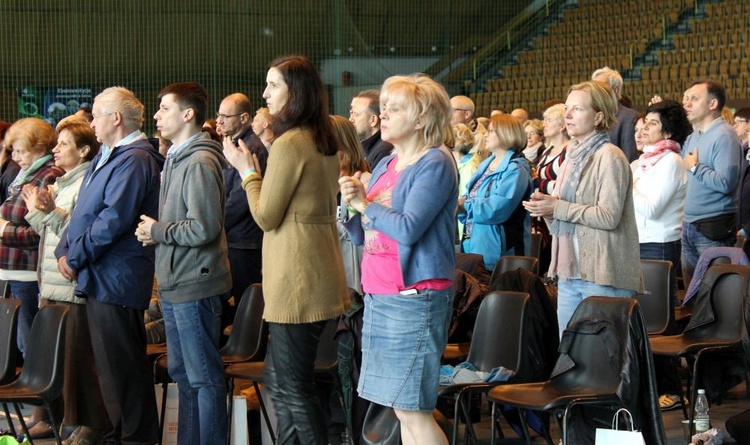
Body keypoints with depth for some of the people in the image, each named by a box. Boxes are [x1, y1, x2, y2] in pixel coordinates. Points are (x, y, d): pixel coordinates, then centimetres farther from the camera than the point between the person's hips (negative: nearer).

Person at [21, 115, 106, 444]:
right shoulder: (61, 184, 18)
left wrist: (51, 211, -23)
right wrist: (35, 209, 10)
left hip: (75, 285, -9)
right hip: (53, 285, 9)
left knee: (78, 355, -5)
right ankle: (66, 416, 21)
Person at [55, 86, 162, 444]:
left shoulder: (134, 160, -14)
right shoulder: (105, 157, 17)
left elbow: (114, 219, -22)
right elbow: (83, 213, 18)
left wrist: (75, 257, -15)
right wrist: (65, 250, 3)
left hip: (116, 278, -10)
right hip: (97, 276, 10)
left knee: (122, 365, -4)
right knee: (108, 361, 15)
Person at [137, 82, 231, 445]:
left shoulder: (200, 163, -16)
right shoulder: (176, 159, 15)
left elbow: (204, 228, -24)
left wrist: (158, 231, -12)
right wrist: (154, 231, 6)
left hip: (195, 285, -10)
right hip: (174, 284, 10)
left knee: (204, 376, -2)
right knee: (182, 373, 17)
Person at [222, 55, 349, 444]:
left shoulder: (289, 144, -17)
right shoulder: (324, 142, 12)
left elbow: (266, 216, -12)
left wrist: (247, 170, -1)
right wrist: (256, 169, 17)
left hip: (295, 280, -10)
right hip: (319, 276, 10)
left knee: (293, 387, -2)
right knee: (278, 378, 18)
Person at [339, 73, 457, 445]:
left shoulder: (435, 164, -10)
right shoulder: (384, 166, 15)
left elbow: (408, 228, -21)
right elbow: (362, 236, 18)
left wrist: (364, 203, -8)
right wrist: (353, 206, -2)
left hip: (413, 299, -8)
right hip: (379, 296, 8)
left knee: (412, 411, -7)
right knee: (402, 409, 11)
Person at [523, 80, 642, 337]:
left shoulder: (609, 157, -9)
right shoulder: (573, 156, 17)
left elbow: (609, 216, -19)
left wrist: (558, 207, -14)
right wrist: (546, 209, 2)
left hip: (603, 277, -8)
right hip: (569, 271, 8)